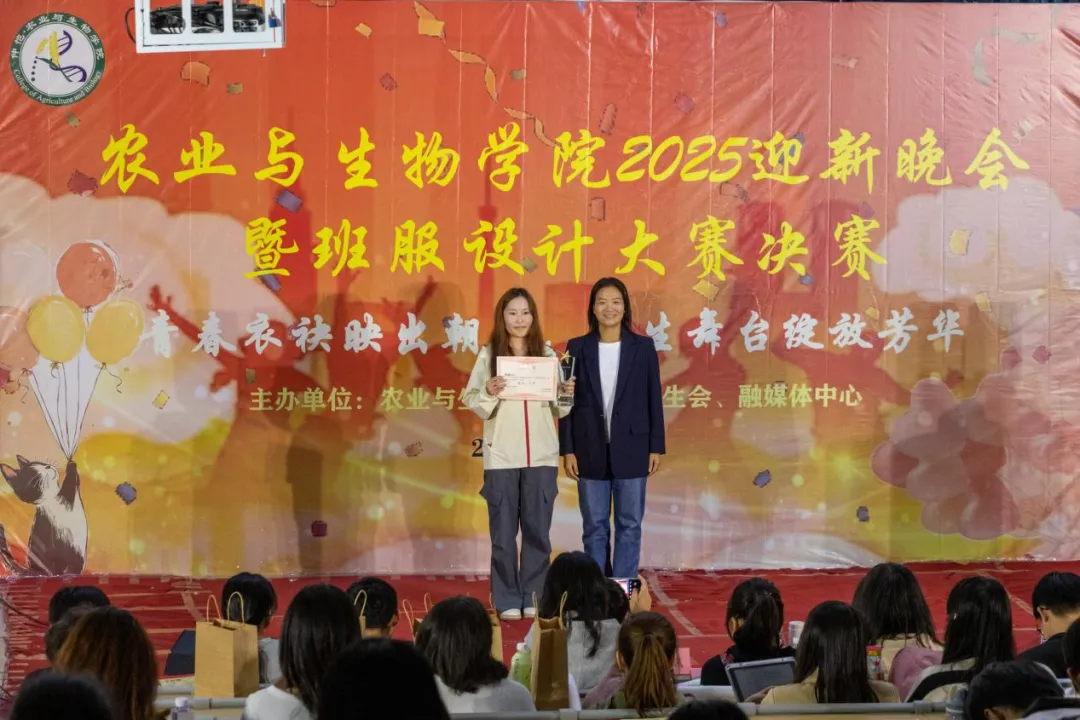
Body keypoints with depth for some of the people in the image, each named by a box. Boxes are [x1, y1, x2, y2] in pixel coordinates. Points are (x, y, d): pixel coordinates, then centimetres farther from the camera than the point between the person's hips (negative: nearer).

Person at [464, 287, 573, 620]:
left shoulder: (547, 355, 6)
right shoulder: (488, 355, 2)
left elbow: (559, 410, 9)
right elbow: (472, 402, -1)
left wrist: (567, 394, -11)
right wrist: (488, 392, -20)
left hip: (541, 455, 1)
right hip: (501, 455, -1)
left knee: (538, 529, 5)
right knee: (503, 530, 2)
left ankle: (534, 597, 13)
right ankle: (507, 600, 9)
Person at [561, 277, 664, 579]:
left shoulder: (643, 347, 2)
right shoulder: (577, 348, 3)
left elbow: (654, 399, 3)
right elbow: (567, 401, 3)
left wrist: (656, 447, 0)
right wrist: (567, 450, -2)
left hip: (631, 449, 0)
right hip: (591, 451, 1)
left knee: (629, 525, 3)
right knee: (594, 527, 6)